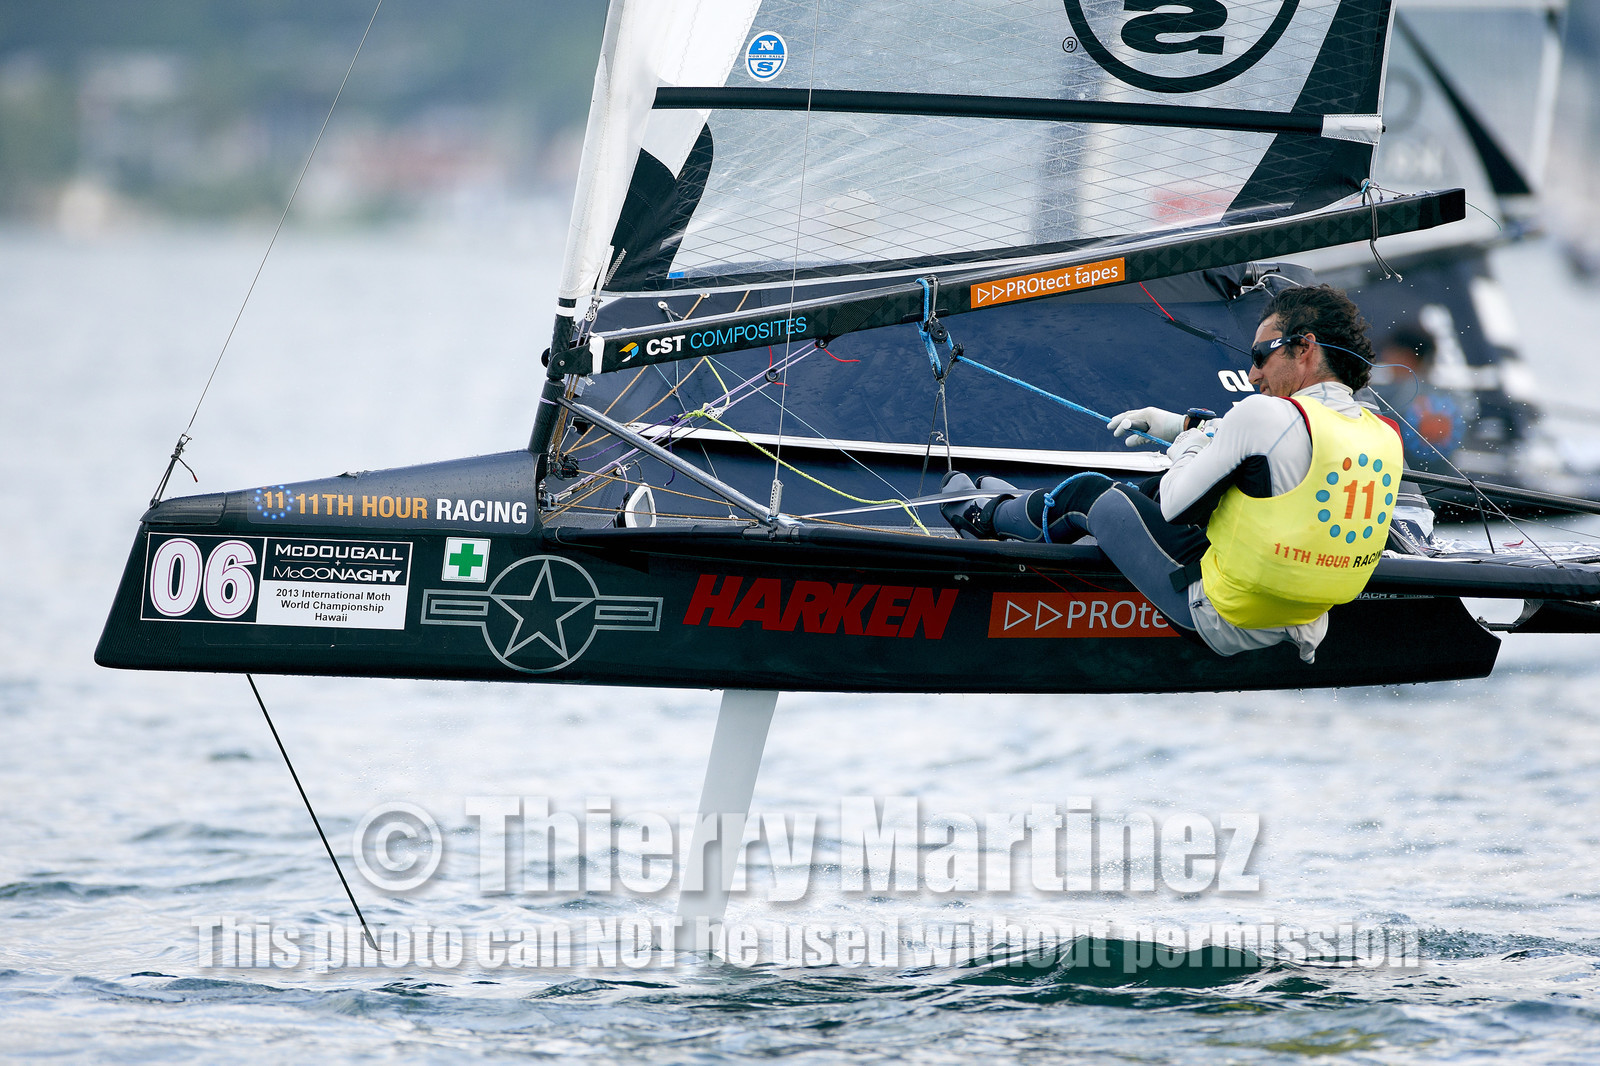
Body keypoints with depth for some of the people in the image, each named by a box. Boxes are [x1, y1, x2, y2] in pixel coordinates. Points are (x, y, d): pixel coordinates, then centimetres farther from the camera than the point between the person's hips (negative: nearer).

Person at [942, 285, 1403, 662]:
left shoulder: (1268, 415, -23)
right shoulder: (1385, 438, -1)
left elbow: (1176, 505, -14)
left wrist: (1191, 439, 7)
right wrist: (1185, 425, 24)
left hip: (1221, 623, -7)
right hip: (1307, 613, 7)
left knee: (1089, 492, 16)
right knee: (1154, 488, 28)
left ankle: (988, 514, 46)